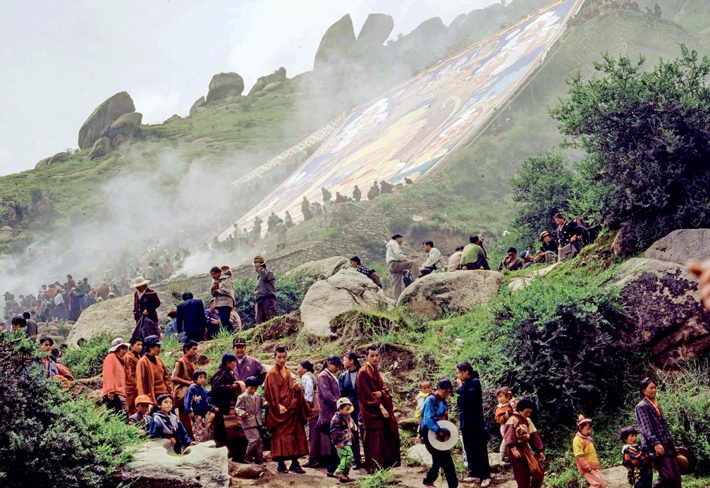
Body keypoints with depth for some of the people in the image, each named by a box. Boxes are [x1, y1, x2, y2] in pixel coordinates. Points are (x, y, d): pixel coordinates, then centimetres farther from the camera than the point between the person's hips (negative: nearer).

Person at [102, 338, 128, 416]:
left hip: (120, 394, 10)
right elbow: (108, 375, -13)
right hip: (113, 395, -10)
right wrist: (110, 391, -21)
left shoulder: (121, 359, 25)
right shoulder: (111, 357, -3)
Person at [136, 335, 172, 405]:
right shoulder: (143, 362, -10)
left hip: (164, 394, 7)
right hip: (152, 396, -7)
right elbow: (140, 382, -11)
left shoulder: (158, 360, 11)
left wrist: (169, 390, 10)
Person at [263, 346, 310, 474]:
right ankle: (281, 464, 4)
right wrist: (278, 406, -22)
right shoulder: (272, 373, -9)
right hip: (281, 410, -8)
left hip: (291, 408, 8)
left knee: (295, 436, 7)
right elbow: (271, 392, -14)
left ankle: (294, 463, 12)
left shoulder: (286, 371, 14)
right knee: (280, 436, -2)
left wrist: (296, 387, 6)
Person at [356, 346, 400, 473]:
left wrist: (381, 393, -12)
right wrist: (380, 407, -19)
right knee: (375, 441, -8)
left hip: (382, 409, 8)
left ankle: (383, 466, 14)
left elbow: (384, 388, 12)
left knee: (388, 437, 7)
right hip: (372, 412, -8)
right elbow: (367, 394, -15)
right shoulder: (363, 372, -10)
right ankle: (374, 469, -2)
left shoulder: (375, 371, 16)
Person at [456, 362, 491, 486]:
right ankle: (474, 473, 19)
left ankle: (485, 476, -1)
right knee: (469, 449, 12)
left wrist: (461, 386, -12)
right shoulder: (465, 384, 11)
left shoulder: (474, 382, -10)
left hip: (475, 423, -8)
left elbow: (468, 397, -24)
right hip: (466, 423, 8)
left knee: (480, 449, -4)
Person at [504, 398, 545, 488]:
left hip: (526, 449, 7)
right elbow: (509, 433, -24)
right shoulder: (513, 419, -10)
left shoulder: (528, 421, 13)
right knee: (523, 478, -3)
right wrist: (513, 448, -37)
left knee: (539, 472, 0)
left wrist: (540, 450, 8)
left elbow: (534, 435, 14)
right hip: (516, 450, -7)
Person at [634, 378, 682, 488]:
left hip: (667, 446, 8)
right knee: (668, 476, -16)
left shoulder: (656, 405, 20)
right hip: (657, 447, -8)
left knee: (676, 477, 4)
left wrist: (672, 444, 22)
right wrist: (655, 443, -26)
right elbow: (645, 428, -16)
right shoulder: (641, 406, -5)